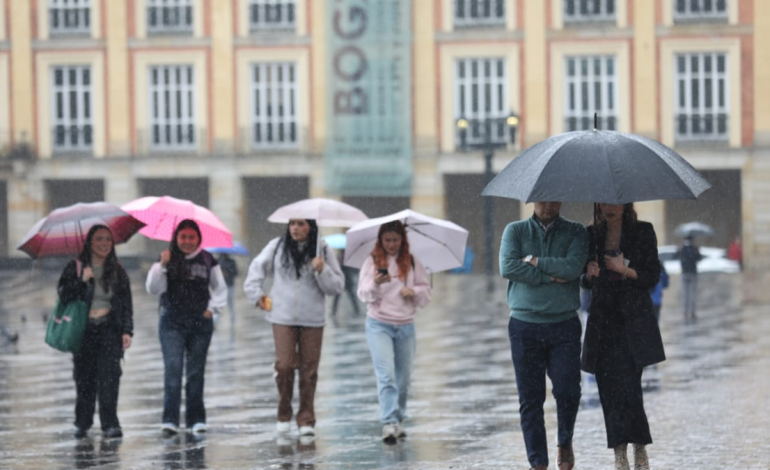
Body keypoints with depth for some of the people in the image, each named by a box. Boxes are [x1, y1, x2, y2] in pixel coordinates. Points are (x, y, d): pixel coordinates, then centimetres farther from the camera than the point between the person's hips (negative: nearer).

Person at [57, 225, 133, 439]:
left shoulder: (117, 271, 10)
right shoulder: (75, 267, 4)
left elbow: (127, 303, 11)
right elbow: (63, 294, -3)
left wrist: (127, 330, 4)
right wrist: (81, 280, -17)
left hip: (109, 329, 0)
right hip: (83, 330, 0)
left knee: (109, 373, -13)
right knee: (84, 377, 0)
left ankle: (110, 423, -14)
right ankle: (82, 423, 12)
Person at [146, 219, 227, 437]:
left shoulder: (208, 261, 5)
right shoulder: (168, 260, 1)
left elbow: (220, 289, 16)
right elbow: (153, 289, -9)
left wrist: (212, 308, 3)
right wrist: (161, 266, -20)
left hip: (200, 322, 2)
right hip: (172, 322, -2)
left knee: (196, 372, 7)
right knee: (173, 368, -12)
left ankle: (196, 419, 14)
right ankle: (170, 420, -15)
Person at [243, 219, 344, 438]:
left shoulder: (322, 250, 2)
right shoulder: (277, 246, 3)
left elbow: (337, 286, 2)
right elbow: (257, 268, 19)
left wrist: (322, 271, -14)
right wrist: (257, 294, 12)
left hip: (313, 320, 0)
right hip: (283, 317, 0)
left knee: (309, 370, 1)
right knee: (284, 365, -9)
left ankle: (306, 420, 10)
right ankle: (284, 415, 9)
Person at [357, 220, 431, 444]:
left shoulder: (412, 263, 6)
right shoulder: (372, 262, -1)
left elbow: (427, 293, 10)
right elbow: (363, 293, -8)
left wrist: (414, 291, -11)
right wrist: (375, 283, -28)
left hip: (405, 326, 3)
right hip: (379, 325, -3)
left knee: (403, 378, 8)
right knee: (386, 375, -14)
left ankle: (398, 421, 23)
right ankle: (389, 424, -18)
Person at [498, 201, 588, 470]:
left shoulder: (575, 232, 5)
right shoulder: (515, 231, 7)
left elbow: (573, 267, -13)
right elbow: (508, 267, -10)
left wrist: (534, 261, -8)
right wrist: (551, 277, -11)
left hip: (564, 325, 0)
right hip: (525, 325, 1)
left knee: (568, 392, -8)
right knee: (530, 399, 0)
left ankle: (565, 442, 21)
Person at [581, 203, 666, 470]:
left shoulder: (642, 232, 2)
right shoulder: (592, 235, 10)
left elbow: (652, 277, 0)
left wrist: (625, 270, -14)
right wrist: (589, 274, -6)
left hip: (633, 320, -3)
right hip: (603, 320, 3)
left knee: (628, 386, -13)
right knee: (608, 387, -2)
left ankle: (640, 449, 0)